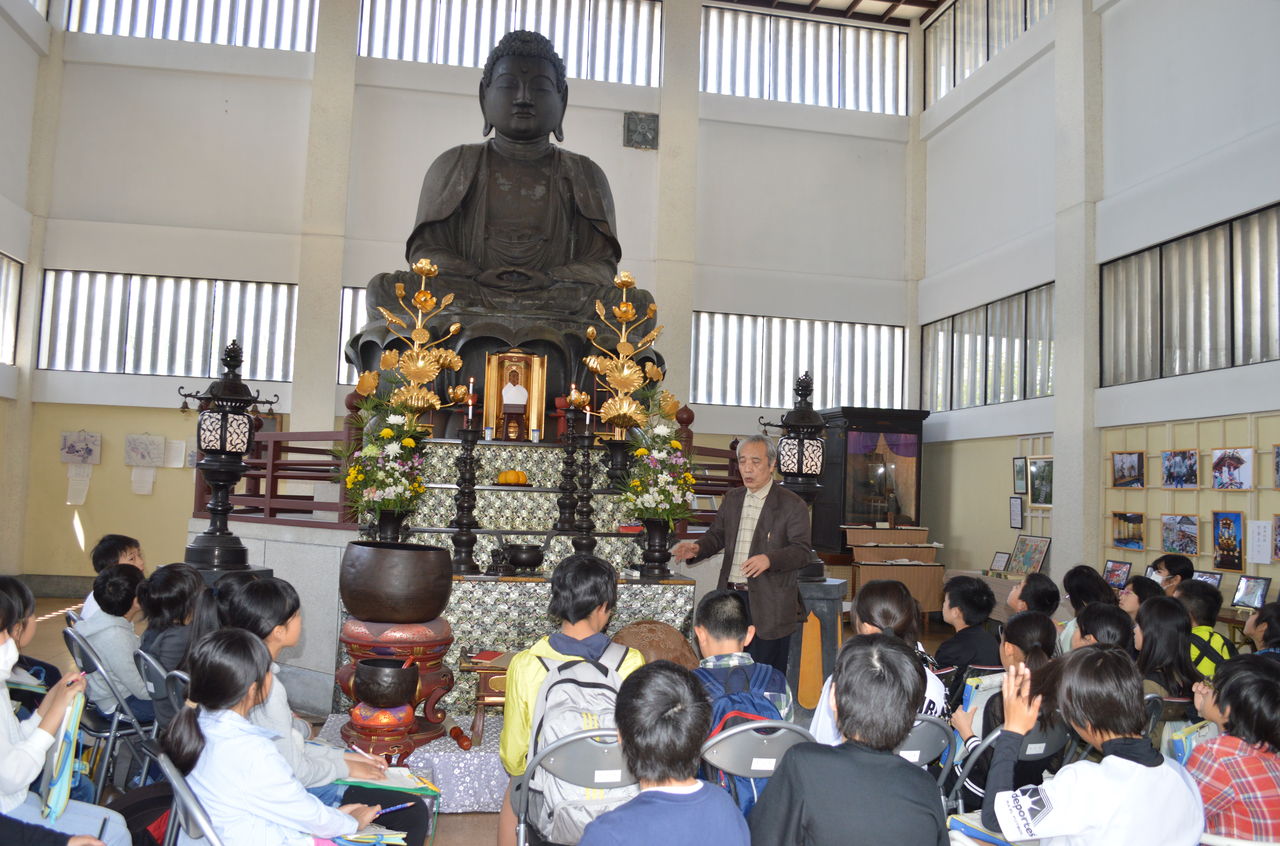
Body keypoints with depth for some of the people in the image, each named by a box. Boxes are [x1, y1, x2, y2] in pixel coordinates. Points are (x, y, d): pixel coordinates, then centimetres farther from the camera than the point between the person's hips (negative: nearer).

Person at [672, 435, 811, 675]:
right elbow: (717, 535, 17)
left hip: (768, 604, -5)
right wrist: (697, 548, -5)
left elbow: (802, 552, -11)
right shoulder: (732, 498, 13)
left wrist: (769, 559, -29)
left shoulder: (793, 505, -5)